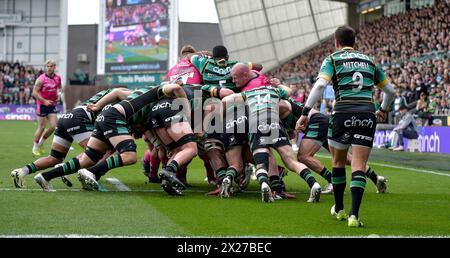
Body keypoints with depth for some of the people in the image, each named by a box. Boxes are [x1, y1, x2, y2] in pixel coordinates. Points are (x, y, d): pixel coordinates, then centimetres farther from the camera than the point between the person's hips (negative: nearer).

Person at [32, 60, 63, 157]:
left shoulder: (58, 78, 1)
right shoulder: (41, 79, -15)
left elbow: (60, 87, 21)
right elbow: (34, 92, -15)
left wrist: (59, 93, 0)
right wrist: (44, 101, -22)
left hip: (52, 105, 5)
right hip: (42, 105, -5)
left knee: (53, 126, -2)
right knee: (41, 127, -2)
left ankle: (41, 143, 22)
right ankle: (35, 147, 15)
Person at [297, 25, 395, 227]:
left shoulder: (333, 59, 9)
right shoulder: (369, 61, 21)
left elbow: (320, 85, -9)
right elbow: (390, 90, 28)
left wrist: (305, 112, -9)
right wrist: (383, 110, 46)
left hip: (343, 112, -2)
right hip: (367, 113, 2)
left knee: (338, 162, 19)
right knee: (359, 165, -1)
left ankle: (339, 209, 29)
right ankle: (354, 215, -16)